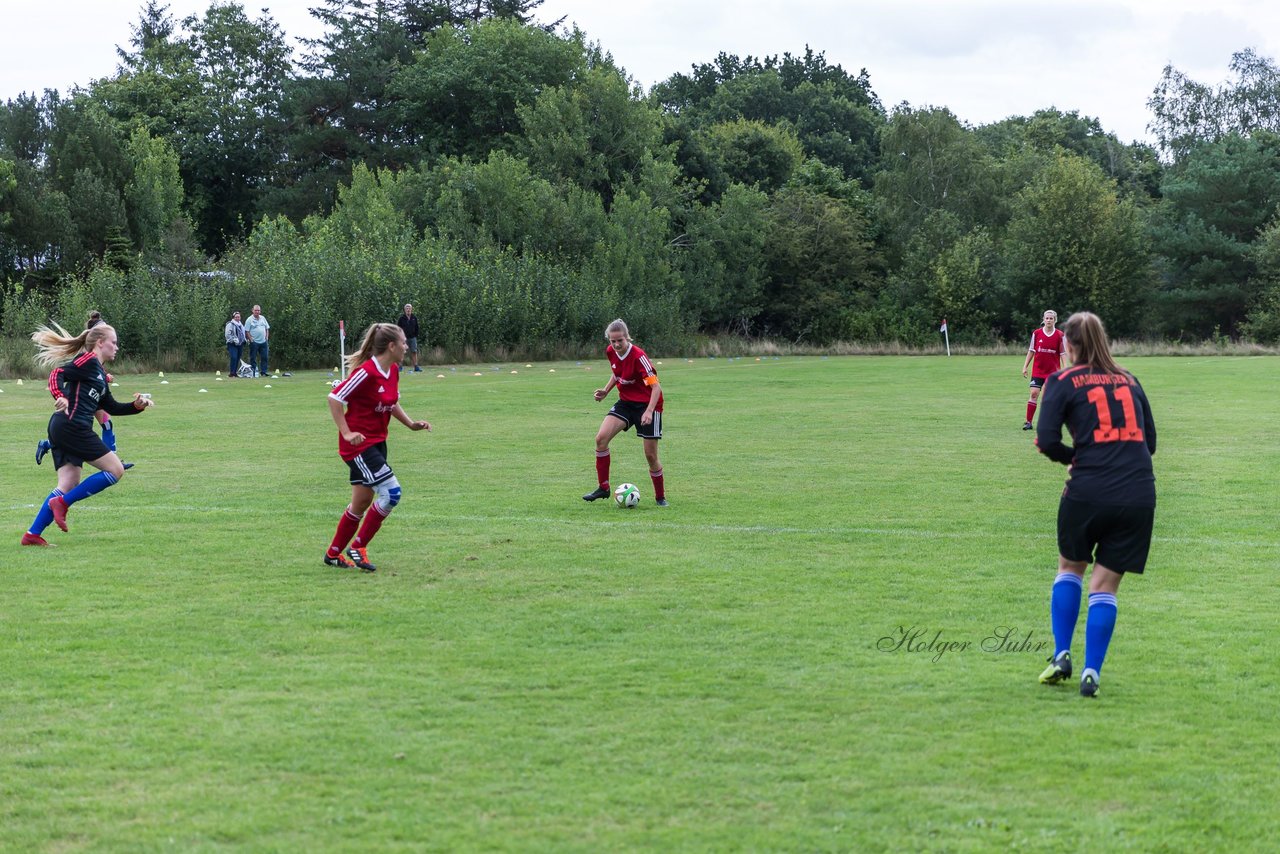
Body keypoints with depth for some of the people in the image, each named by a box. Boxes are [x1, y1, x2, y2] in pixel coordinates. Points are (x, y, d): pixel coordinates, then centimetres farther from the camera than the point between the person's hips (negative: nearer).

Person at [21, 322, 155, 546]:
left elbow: (111, 407, 28)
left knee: (69, 485, 5)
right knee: (115, 470, -5)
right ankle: (61, 503, -7)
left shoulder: (100, 373, 24)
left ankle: (32, 534, 0)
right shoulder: (88, 360, -4)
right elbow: (58, 375, -17)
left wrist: (136, 406, 15)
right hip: (72, 425, -10)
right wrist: (60, 398, -34)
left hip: (62, 429, 10)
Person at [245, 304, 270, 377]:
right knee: (253, 358, -2)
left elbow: (267, 328, 18)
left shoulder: (263, 318, 12)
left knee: (265, 357, 2)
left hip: (263, 341, 5)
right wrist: (251, 340, -14)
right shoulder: (249, 320, -5)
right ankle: (253, 373, 1)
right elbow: (247, 331, -9)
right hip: (254, 342, -5)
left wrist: (266, 337, 6)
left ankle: (264, 372, 7)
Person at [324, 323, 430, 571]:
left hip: (377, 442, 9)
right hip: (359, 443, -9)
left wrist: (411, 424, 10)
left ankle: (334, 554, 28)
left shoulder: (393, 371, 5)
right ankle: (357, 546, -2)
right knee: (392, 492, -15)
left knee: (362, 502, 13)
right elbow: (334, 398, -18)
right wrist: (347, 433, -19)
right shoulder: (367, 372, -21)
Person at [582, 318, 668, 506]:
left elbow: (656, 387, -27)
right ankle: (603, 488, -3)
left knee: (650, 455, -5)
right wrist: (606, 390, 2)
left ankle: (660, 496, 16)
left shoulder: (638, 356, -24)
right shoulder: (611, 352, -4)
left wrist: (649, 411, -39)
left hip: (647, 404, -6)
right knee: (601, 438, -13)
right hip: (626, 402, 6)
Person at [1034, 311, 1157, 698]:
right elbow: (1150, 441, 18)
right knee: (1105, 585, 8)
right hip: (1139, 492, 3)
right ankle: (1091, 673, 1)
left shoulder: (1063, 381, 3)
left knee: (1070, 567, 22)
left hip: (1089, 492, -2)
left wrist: (1074, 459, 11)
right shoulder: (1129, 380, 16)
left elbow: (1047, 441, -6)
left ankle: (1061, 655, 15)